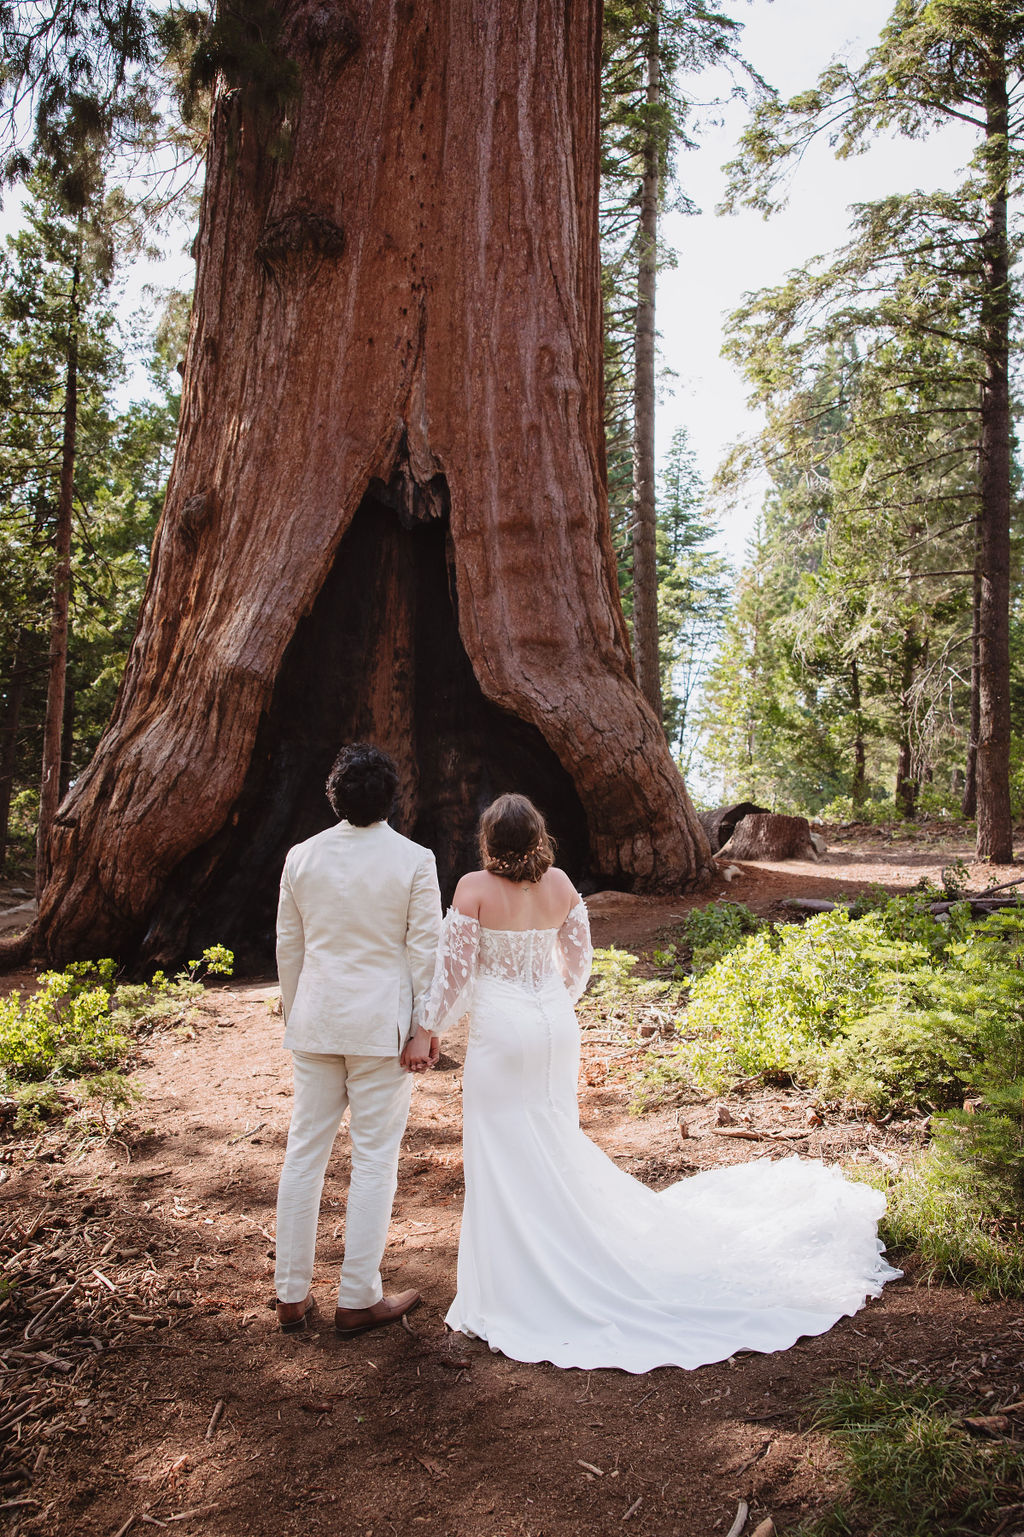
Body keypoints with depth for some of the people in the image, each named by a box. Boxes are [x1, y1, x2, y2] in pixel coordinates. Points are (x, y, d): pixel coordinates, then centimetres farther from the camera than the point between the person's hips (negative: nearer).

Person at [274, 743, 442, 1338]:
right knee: (375, 1159, 6)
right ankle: (358, 1299, 15)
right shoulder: (414, 860, -9)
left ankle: (292, 1294, 23)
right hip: (381, 1025, -3)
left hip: (315, 1022, 4)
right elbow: (424, 950, -8)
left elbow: (288, 946, 7)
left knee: (305, 1151, 13)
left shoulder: (302, 857, 1)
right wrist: (423, 1029, -2)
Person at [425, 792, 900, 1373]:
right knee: (555, 1147, 20)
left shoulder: (473, 889, -14)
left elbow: (455, 969, -12)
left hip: (500, 1034, -5)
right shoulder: (560, 883, 0)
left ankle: (518, 1288, 17)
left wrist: (435, 1026, 4)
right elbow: (578, 960, 9)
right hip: (556, 1026, 5)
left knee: (506, 1157, 7)